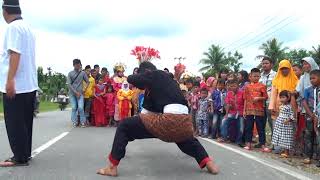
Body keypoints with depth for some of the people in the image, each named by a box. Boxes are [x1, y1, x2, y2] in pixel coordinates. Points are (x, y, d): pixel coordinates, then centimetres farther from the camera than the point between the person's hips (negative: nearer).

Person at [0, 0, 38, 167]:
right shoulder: (27, 28, 16)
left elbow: (15, 54, -22)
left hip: (16, 84, -9)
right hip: (29, 83, 9)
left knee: (14, 123, -2)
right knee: (24, 121, 14)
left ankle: (20, 157, 4)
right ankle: (25, 153, 23)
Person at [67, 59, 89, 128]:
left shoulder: (83, 73, 5)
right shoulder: (70, 73, 3)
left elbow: (88, 82, 11)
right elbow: (69, 84, -2)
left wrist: (84, 89, -2)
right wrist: (76, 92, -8)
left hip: (80, 93, 0)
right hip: (72, 93, 1)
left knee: (80, 108, -10)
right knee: (74, 108, 0)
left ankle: (83, 122, 1)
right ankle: (75, 122, 9)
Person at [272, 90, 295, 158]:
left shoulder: (289, 107, -13)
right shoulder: (281, 106, 12)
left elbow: (292, 115, -16)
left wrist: (288, 120, -26)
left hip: (286, 125, -8)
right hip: (280, 125, 8)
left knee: (286, 139, -4)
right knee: (282, 138, 11)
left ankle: (286, 153, 4)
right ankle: (285, 152, 20)